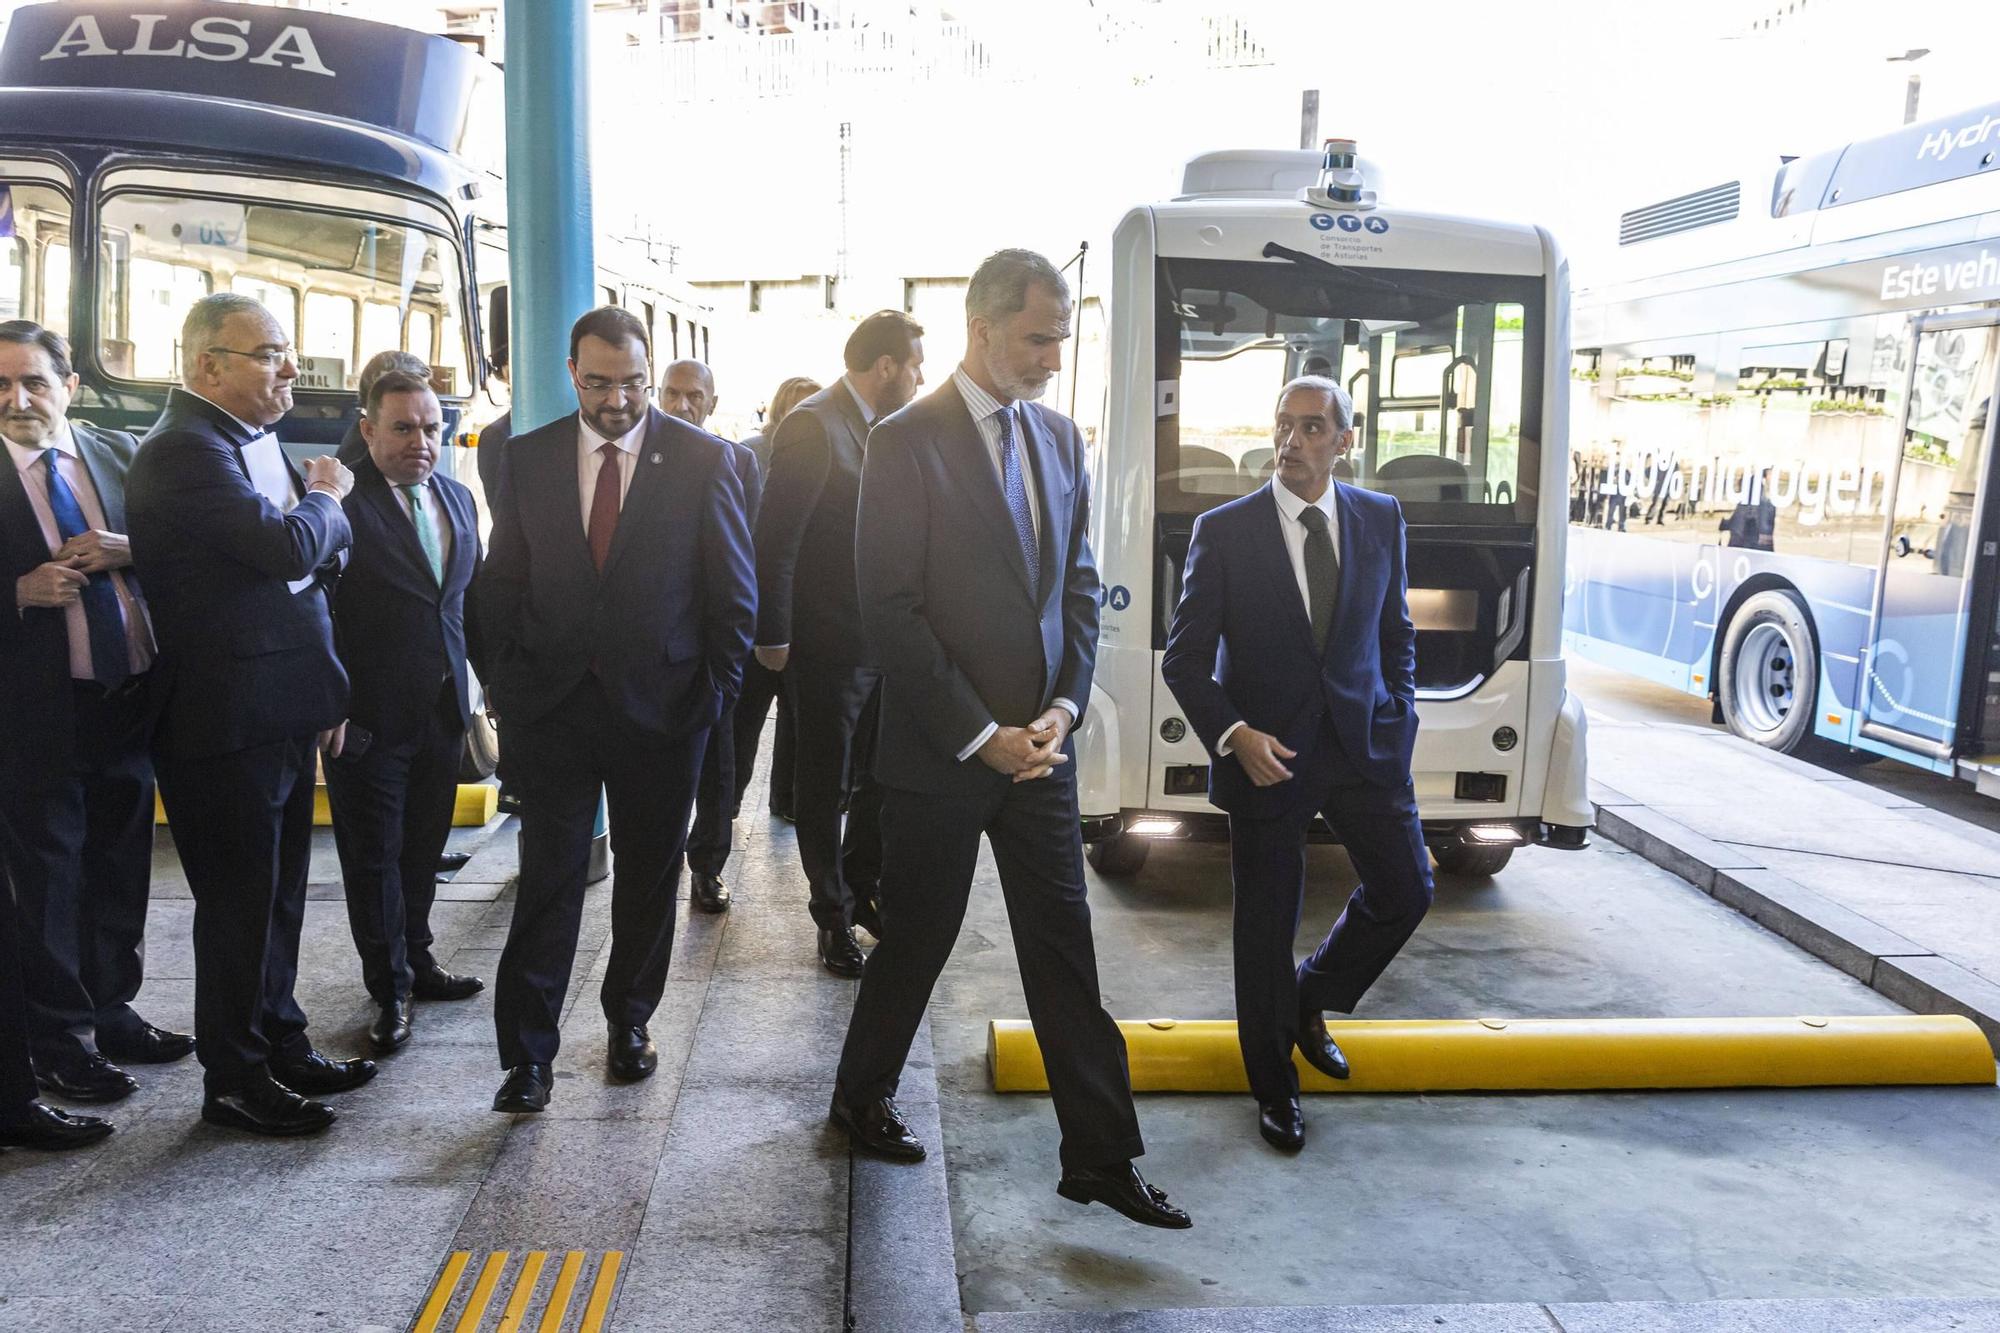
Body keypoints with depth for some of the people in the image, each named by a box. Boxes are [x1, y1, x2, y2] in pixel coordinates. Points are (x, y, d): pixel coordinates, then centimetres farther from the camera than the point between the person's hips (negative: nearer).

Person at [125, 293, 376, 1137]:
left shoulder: (253, 441, 12)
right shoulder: (185, 450, -19)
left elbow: (321, 552, 17)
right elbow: (291, 546, -27)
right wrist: (325, 497, -10)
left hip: (279, 716, 9)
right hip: (228, 724, -9)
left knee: (277, 899, 19)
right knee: (238, 905, 3)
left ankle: (279, 1046, 34)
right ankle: (234, 1082, 18)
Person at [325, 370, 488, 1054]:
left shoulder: (458, 498, 10)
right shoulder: (343, 501, -12)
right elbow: (319, 609, -14)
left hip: (443, 709, 6)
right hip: (368, 715, -6)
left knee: (424, 846, 18)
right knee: (374, 854, 6)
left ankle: (415, 960, 34)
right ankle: (389, 990, 18)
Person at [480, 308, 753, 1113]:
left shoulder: (702, 459, -2)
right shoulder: (526, 458, 4)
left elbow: (733, 587, 1)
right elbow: (502, 584, 9)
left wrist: (715, 687, -3)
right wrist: (511, 686, 3)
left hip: (663, 705, 0)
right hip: (554, 705, 1)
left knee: (649, 879, 11)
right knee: (548, 879, -1)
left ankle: (629, 1020, 30)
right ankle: (527, 1053, 7)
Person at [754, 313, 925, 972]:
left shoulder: (878, 425, 10)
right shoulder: (813, 426, -16)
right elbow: (776, 539, -17)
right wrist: (773, 638, -17)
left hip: (881, 639, 8)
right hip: (827, 644, -7)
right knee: (825, 785, 7)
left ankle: (860, 888, 33)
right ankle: (834, 917, 21)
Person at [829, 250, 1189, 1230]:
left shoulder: (1058, 436, 8)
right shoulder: (907, 443, -11)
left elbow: (1079, 584, 10)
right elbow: (891, 609, -15)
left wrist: (1062, 706, -4)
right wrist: (979, 733, -16)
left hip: (1037, 743, 5)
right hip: (939, 747, -5)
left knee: (1064, 948, 7)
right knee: (918, 937, 11)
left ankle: (1099, 1156, 16)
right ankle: (862, 1099, 35)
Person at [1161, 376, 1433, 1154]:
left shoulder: (1381, 519, 4)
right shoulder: (1223, 531, -7)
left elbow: (1396, 635, 14)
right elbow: (1184, 658, -6)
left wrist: (1396, 725, 4)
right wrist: (1233, 735, -19)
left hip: (1363, 745, 4)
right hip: (1267, 754, -3)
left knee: (1405, 891, 5)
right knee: (1266, 925, 5)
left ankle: (1311, 999, 33)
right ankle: (1274, 1086, 26)